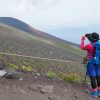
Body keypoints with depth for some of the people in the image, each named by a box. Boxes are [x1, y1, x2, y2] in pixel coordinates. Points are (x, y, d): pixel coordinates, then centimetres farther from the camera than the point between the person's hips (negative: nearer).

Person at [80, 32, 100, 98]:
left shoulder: (89, 45, -18)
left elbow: (82, 47, 0)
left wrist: (83, 40, 14)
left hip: (91, 63, -6)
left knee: (93, 77, 0)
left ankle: (94, 92, 6)